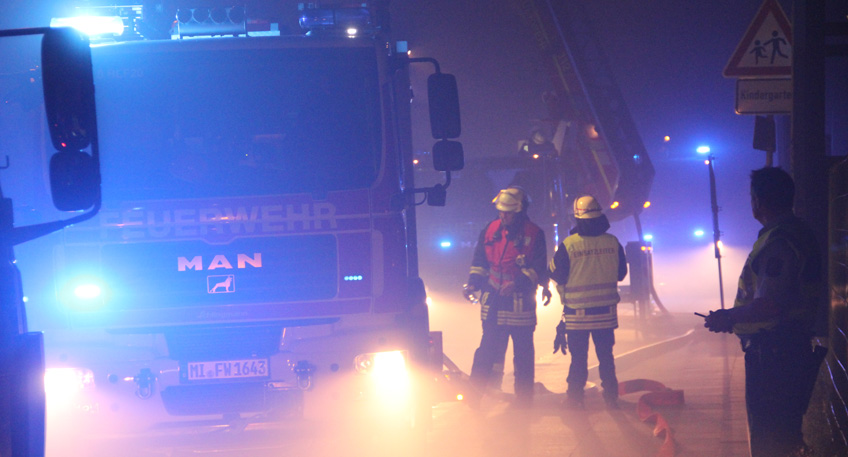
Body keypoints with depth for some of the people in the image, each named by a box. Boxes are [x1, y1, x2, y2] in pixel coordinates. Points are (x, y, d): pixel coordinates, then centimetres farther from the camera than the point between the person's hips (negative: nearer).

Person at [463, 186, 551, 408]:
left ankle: (524, 399, 14)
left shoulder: (533, 234, -6)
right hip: (493, 302, 3)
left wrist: (518, 283, -21)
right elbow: (479, 262, 13)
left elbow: (539, 269, -8)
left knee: (523, 352, 5)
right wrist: (473, 284, -2)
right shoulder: (490, 230, 6)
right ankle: (474, 395, 9)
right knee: (487, 351, 4)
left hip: (521, 304, -3)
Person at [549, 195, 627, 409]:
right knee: (606, 356, 13)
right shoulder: (612, 242, -4)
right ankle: (611, 398, 17)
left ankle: (575, 398, 10)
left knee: (578, 358, 7)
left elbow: (557, 275, -6)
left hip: (577, 312, -2)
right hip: (607, 311, 2)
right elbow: (621, 273, 7)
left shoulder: (568, 245, -13)